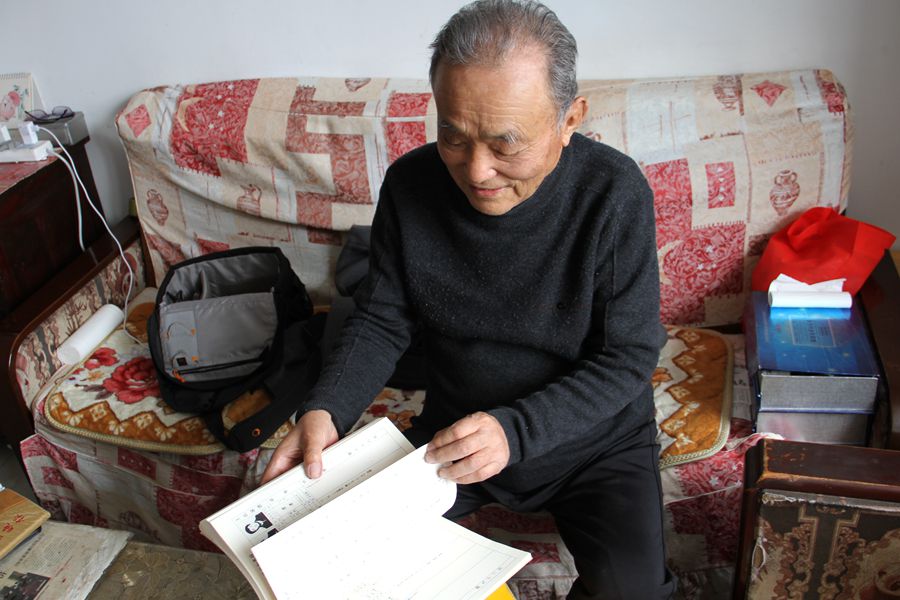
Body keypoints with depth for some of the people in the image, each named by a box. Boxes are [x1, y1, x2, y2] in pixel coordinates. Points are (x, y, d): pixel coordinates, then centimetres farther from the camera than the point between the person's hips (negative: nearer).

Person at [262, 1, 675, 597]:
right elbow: (381, 321, -4)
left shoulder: (613, 192, -22)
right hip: (454, 431, 3)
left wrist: (516, 430, -30)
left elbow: (630, 355, -17)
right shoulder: (411, 183, -12)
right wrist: (325, 410, -22)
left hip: (594, 440, -2)